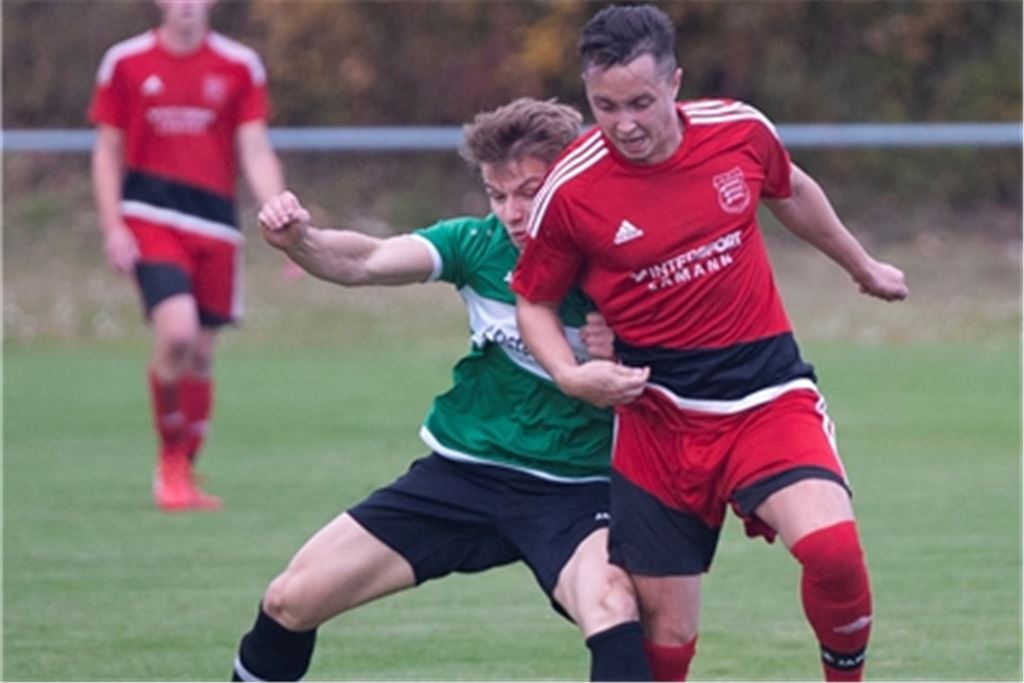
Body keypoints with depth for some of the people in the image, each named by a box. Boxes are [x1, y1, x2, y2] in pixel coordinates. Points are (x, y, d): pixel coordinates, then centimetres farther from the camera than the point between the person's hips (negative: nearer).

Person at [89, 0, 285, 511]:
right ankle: (169, 455, 0)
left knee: (201, 354, 5)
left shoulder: (241, 67, 6)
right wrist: (113, 227, -3)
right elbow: (108, 152, 7)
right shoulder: (125, 63, 4)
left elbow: (255, 153, 2)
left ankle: (184, 475, 21)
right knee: (177, 332, -21)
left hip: (214, 226, 2)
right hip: (150, 218, -2)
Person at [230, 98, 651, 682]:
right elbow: (364, 262, -19)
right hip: (462, 474, 4)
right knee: (291, 600, 2)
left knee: (611, 605, -35)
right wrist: (298, 240, -39)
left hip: (572, 493, -4)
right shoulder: (483, 245, -5)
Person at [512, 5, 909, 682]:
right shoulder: (572, 188, -11)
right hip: (659, 415, -1)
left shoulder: (740, 131, -6)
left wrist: (863, 266, 33)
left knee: (832, 546, -25)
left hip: (769, 396, 1)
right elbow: (534, 300, 5)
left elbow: (793, 193, 18)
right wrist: (573, 375, -13)